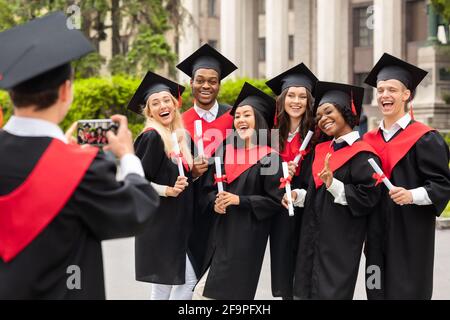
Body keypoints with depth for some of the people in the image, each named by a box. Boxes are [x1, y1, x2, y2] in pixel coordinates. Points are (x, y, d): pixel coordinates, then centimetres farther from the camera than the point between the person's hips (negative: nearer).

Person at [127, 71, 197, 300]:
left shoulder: (179, 136, 11)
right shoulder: (151, 138, -14)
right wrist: (167, 190, -25)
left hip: (178, 222, 8)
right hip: (160, 221, -8)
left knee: (164, 284, 12)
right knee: (187, 279, -10)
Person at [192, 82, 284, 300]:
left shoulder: (269, 158, -6)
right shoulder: (226, 152, 11)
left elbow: (275, 200, -10)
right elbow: (210, 187, 14)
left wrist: (239, 200, -15)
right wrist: (215, 202, -7)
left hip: (248, 235, -6)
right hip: (221, 231, 6)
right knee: (203, 292, 6)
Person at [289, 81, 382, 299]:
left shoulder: (362, 154, -11)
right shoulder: (321, 150, 13)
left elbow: (367, 198, -18)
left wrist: (333, 184, -25)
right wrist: (297, 195, 3)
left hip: (341, 242, -7)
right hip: (312, 240, 8)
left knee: (330, 293, -3)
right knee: (306, 291, 9)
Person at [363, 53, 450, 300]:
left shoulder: (424, 139, -6)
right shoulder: (369, 140, 13)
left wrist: (412, 195, -26)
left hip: (410, 235, -6)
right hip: (377, 236, 6)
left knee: (406, 292, -4)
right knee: (378, 291, 7)